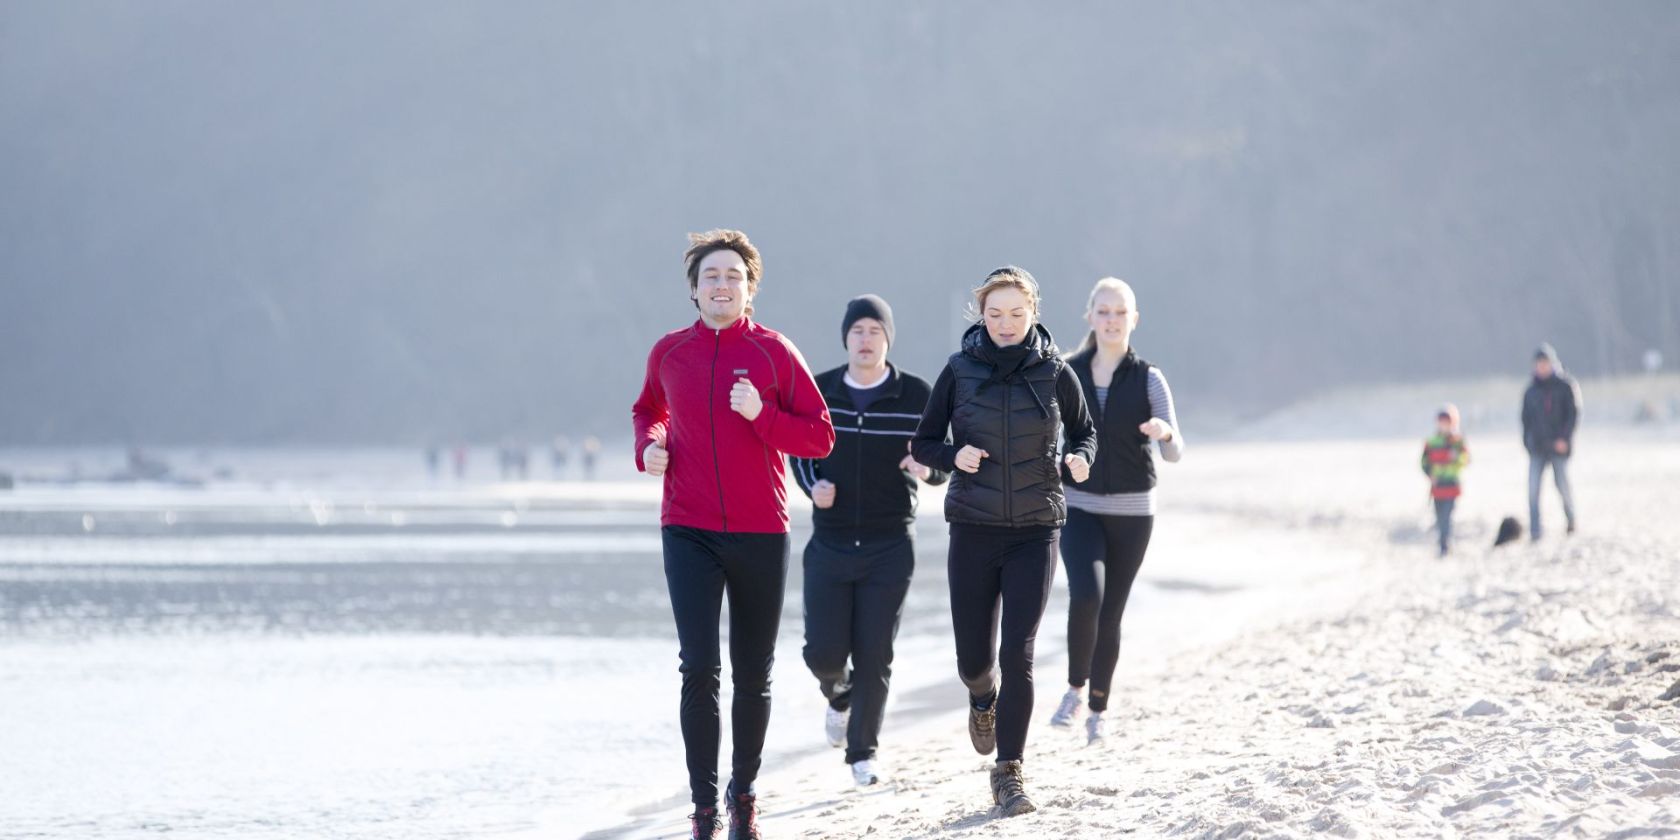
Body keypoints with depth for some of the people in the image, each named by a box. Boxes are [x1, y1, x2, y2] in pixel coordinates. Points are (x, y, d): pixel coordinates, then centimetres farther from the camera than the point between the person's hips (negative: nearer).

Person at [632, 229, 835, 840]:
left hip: (760, 535, 0)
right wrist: (648, 446, 4)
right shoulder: (668, 353, 5)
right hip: (689, 532, 0)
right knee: (699, 668, -13)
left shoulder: (774, 352, -2)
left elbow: (820, 437, -2)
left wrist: (762, 414, -17)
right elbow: (649, 410, 25)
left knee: (753, 676, 9)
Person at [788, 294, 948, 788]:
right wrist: (812, 485, -7)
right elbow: (800, 450, 13)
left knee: (874, 655, -2)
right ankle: (839, 694, 32)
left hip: (890, 545, -1)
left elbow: (941, 463, 3)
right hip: (830, 542, 1)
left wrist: (927, 469, -21)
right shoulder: (818, 392, 1)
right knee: (823, 651, -3)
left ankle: (862, 751, 12)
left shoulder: (916, 396, -3)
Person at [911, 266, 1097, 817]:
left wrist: (1079, 458, -9)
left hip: (1035, 533, -1)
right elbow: (923, 444, 6)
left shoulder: (1054, 372, -1)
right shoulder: (960, 371, -1)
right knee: (974, 657, 6)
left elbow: (1084, 431, 14)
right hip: (973, 531, 1)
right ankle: (983, 701, 43)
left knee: (1017, 653, -10)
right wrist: (955, 455, -15)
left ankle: (1008, 773, -3)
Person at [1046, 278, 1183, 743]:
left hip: (1131, 511, 0)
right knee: (1086, 596, -23)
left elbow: (1174, 452, -10)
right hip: (1079, 507, 0)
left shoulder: (1148, 379, -3)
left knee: (1111, 613, 6)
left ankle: (1098, 710, 24)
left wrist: (1165, 432, -32)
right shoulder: (1067, 374, 0)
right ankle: (1075, 687, -1)